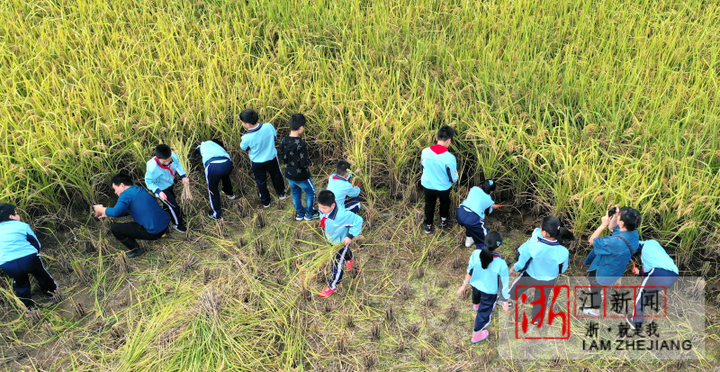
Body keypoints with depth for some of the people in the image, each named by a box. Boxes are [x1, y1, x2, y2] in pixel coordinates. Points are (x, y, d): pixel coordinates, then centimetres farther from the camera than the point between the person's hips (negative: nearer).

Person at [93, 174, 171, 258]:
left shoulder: (126, 195, -9)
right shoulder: (140, 189, 17)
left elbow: (116, 212, -22)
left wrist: (101, 209, -2)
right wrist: (106, 214, 22)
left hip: (154, 232, -9)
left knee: (114, 228, 0)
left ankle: (136, 250, 8)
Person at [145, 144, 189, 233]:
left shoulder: (173, 156, -30)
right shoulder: (152, 167, -42)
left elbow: (177, 164, -4)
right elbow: (149, 182, -25)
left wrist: (183, 176, -14)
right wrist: (158, 192, -37)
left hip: (170, 183, 6)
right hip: (160, 188, -6)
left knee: (172, 201, 30)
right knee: (173, 206, 1)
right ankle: (177, 224, 31)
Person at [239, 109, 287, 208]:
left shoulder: (247, 138, -33)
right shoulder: (268, 126, -26)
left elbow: (244, 148, -11)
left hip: (257, 162, -2)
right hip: (271, 158, 2)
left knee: (261, 182, 22)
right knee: (276, 176, 29)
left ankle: (265, 202, 39)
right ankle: (281, 194, 51)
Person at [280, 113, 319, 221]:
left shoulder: (284, 141, -10)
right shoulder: (301, 144, -32)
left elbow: (283, 157, 2)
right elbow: (304, 164, -28)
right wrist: (308, 159, -7)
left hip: (289, 174, 6)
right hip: (301, 176, -6)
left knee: (295, 193, 26)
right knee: (311, 192, 20)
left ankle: (299, 214, 44)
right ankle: (309, 214, 35)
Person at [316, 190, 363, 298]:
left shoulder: (342, 215, -46)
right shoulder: (324, 210, -25)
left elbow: (358, 220, -33)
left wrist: (350, 236, -30)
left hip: (341, 242, -6)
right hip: (331, 239, 6)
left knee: (337, 264, 9)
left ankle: (332, 286, 32)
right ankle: (349, 259, 74)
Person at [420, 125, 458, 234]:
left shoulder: (425, 152, -21)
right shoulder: (450, 158, -31)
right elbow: (453, 179, -19)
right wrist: (456, 174, 3)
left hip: (427, 185, 2)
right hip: (443, 187, -2)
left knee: (429, 204, 29)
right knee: (444, 203, 31)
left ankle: (428, 225, 44)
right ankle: (443, 220, 55)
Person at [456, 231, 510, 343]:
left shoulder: (476, 253, -29)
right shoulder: (501, 264, -37)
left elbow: (469, 271, -12)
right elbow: (504, 284, -21)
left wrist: (464, 285, 5)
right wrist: (505, 301, -4)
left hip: (475, 284, 4)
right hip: (490, 292, -4)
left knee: (476, 294, 39)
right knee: (484, 312, 22)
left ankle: (476, 305, 76)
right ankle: (476, 335, 45)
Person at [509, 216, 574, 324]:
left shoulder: (532, 246, -37)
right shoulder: (563, 252, -30)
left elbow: (521, 263, -20)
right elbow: (562, 269, -10)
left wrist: (513, 269, 2)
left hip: (529, 276, -2)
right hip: (549, 281, 2)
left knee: (515, 290, 29)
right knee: (542, 299, 31)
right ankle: (536, 319, 55)